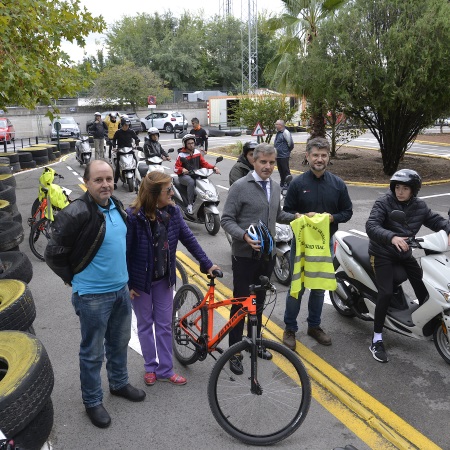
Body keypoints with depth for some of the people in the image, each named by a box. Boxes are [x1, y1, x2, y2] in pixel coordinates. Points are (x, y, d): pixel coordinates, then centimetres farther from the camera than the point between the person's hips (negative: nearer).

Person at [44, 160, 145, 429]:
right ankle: (93, 401, 29)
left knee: (120, 343, 23)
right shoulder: (76, 214, -21)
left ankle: (119, 384, 45)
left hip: (121, 289, 7)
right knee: (93, 353, 10)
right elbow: (54, 255, -14)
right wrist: (76, 280, -5)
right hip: (93, 296, -7)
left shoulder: (117, 206, 2)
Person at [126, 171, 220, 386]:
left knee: (164, 325, 12)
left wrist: (207, 264, -1)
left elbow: (188, 239, -1)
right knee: (145, 324, 14)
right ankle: (150, 367, 32)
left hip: (164, 279, 4)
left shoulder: (173, 212, -8)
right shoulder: (133, 216, -21)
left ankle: (165, 369, 27)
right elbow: (125, 251, -15)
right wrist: (127, 284, -11)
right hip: (140, 280, -3)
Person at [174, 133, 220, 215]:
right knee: (191, 182, -38)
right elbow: (176, 168, -7)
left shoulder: (197, 153, 11)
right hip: (184, 176, -5)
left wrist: (213, 167, -5)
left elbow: (204, 163, 11)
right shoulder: (181, 155, -3)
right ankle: (190, 204, -34)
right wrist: (182, 169, -30)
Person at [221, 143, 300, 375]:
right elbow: (226, 220, -13)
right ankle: (234, 352, 17)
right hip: (244, 255, -6)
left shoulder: (275, 186, 9)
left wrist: (297, 217, 8)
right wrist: (244, 236, -27)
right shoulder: (240, 186, -12)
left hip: (266, 255, 6)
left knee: (259, 301, 19)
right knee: (241, 303, 3)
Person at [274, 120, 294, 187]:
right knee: (280, 170, 17)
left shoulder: (285, 132, -17)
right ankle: (282, 183, 28)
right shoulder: (278, 133, 11)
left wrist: (287, 151, -4)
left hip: (284, 156, -9)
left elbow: (290, 143, -17)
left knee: (286, 170, -2)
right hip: (278, 155, 9)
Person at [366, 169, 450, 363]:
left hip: (404, 253, 6)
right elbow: (371, 226, -26)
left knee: (424, 289, 8)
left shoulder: (420, 206, 3)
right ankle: (377, 341, -8)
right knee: (386, 293, -18)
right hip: (382, 253, -6)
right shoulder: (384, 203, -14)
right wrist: (391, 237, -44)